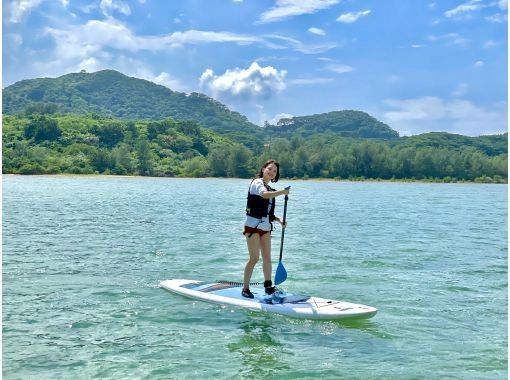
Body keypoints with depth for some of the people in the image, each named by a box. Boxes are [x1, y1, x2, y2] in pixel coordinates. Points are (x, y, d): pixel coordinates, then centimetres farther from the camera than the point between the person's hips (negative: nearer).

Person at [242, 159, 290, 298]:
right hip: (253, 225, -8)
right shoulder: (257, 183, -8)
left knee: (267, 257, 8)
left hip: (265, 226, 8)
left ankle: (268, 286, 17)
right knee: (254, 258, -7)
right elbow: (264, 195, -32)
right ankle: (245, 289, 2)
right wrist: (282, 192, -40)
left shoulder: (270, 189, 16)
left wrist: (279, 220, 4)